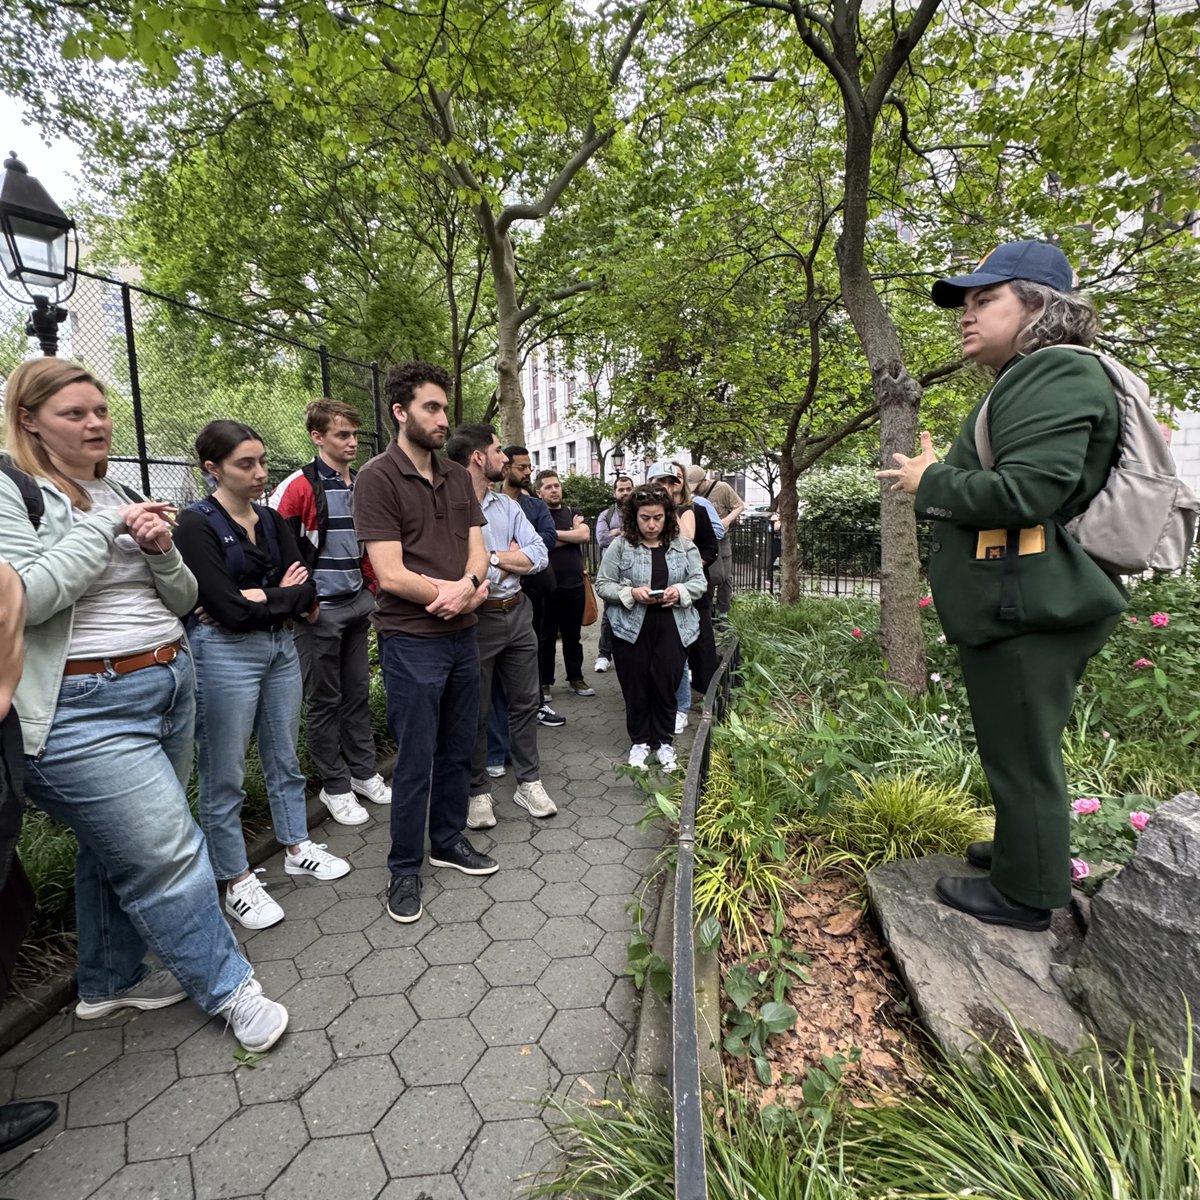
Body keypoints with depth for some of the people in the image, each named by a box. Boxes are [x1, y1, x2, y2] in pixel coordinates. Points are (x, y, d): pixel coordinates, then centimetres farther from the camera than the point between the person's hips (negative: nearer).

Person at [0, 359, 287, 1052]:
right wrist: (104, 528, -16)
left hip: (172, 687, 7)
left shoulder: (122, 496, 14)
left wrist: (162, 550, -6)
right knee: (172, 856, -2)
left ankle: (111, 979, 39)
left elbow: (182, 600, 13)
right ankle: (230, 989, 16)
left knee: (119, 849, 19)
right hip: (88, 709, -7)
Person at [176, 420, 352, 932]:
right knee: (224, 775, 6)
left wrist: (259, 598, -16)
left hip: (281, 647, 6)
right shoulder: (196, 524, -11)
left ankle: (297, 847, 34)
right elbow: (228, 610, -20)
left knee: (285, 758, 18)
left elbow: (307, 591, -3)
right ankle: (236, 881, 21)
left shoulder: (272, 520, 7)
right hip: (225, 655, -6)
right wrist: (284, 597, -7)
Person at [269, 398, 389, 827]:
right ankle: (335, 787, 20)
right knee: (325, 701, 6)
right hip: (319, 611, -6)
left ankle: (363, 772, 29)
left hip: (357, 604, 6)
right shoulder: (299, 486, -11)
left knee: (358, 693, 15)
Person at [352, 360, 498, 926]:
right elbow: (391, 575, -18)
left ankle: (449, 841, 37)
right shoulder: (377, 477, -11)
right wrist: (462, 591, -13)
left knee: (457, 750, 17)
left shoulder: (458, 476, 9)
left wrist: (465, 587, -18)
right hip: (411, 641, -6)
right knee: (416, 761, 5)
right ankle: (405, 868, 24)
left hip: (463, 635, 6)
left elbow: (477, 549, 4)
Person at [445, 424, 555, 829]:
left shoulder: (508, 505, 8)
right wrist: (510, 561, -14)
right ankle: (478, 792, 26)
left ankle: (528, 782, 31)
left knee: (525, 702, 15)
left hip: (517, 613, 6)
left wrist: (492, 558, -13)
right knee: (475, 711, 9)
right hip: (475, 619, -6)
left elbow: (539, 555, -2)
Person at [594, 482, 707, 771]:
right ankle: (639, 741, 26)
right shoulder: (620, 545, -3)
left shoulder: (684, 545, 4)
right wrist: (631, 593, -18)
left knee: (666, 686, 4)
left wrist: (680, 591, -15)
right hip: (632, 629, -1)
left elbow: (700, 581, 6)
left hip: (673, 629, 1)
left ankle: (663, 741, 24)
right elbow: (603, 585, -2)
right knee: (636, 687, 7)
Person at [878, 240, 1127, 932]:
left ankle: (1027, 893, 20)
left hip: (1027, 607, -10)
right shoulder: (1031, 379, 19)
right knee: (1021, 746, 22)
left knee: (1023, 751, 3)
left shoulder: (1057, 373, -14)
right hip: (1021, 601, 10)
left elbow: (1026, 490, -25)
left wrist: (930, 483, -13)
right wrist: (941, 478, 6)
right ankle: (1029, 848, 41)